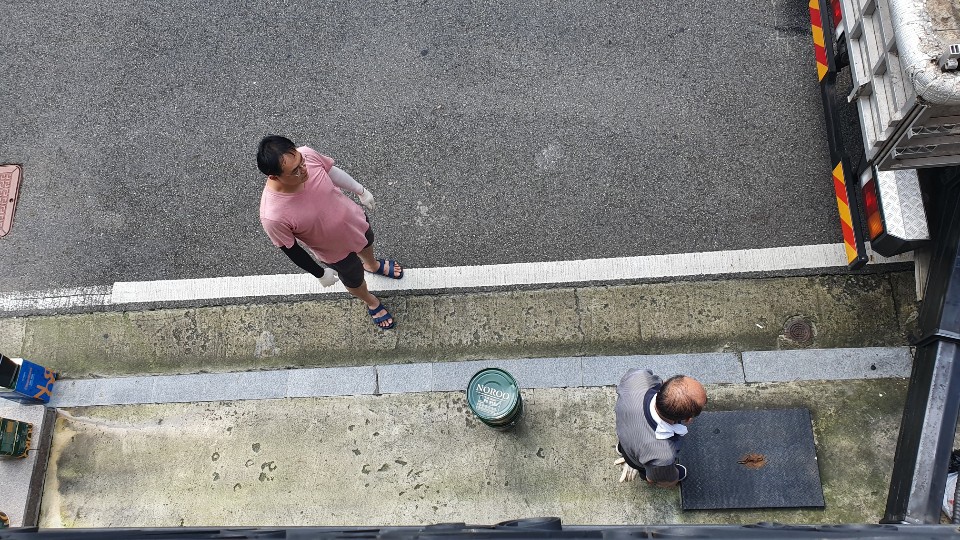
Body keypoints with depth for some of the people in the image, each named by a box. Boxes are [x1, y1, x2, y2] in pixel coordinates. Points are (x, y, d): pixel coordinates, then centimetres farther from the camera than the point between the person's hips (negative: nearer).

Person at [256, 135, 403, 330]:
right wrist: (320, 274, -7)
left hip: (354, 218, 4)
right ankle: (372, 303, 64)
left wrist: (361, 191, 7)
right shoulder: (273, 216, -43)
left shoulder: (307, 154, -33)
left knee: (367, 242, 37)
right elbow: (291, 250, -23)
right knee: (355, 280, 28)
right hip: (338, 251, -4)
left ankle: (373, 265, 75)